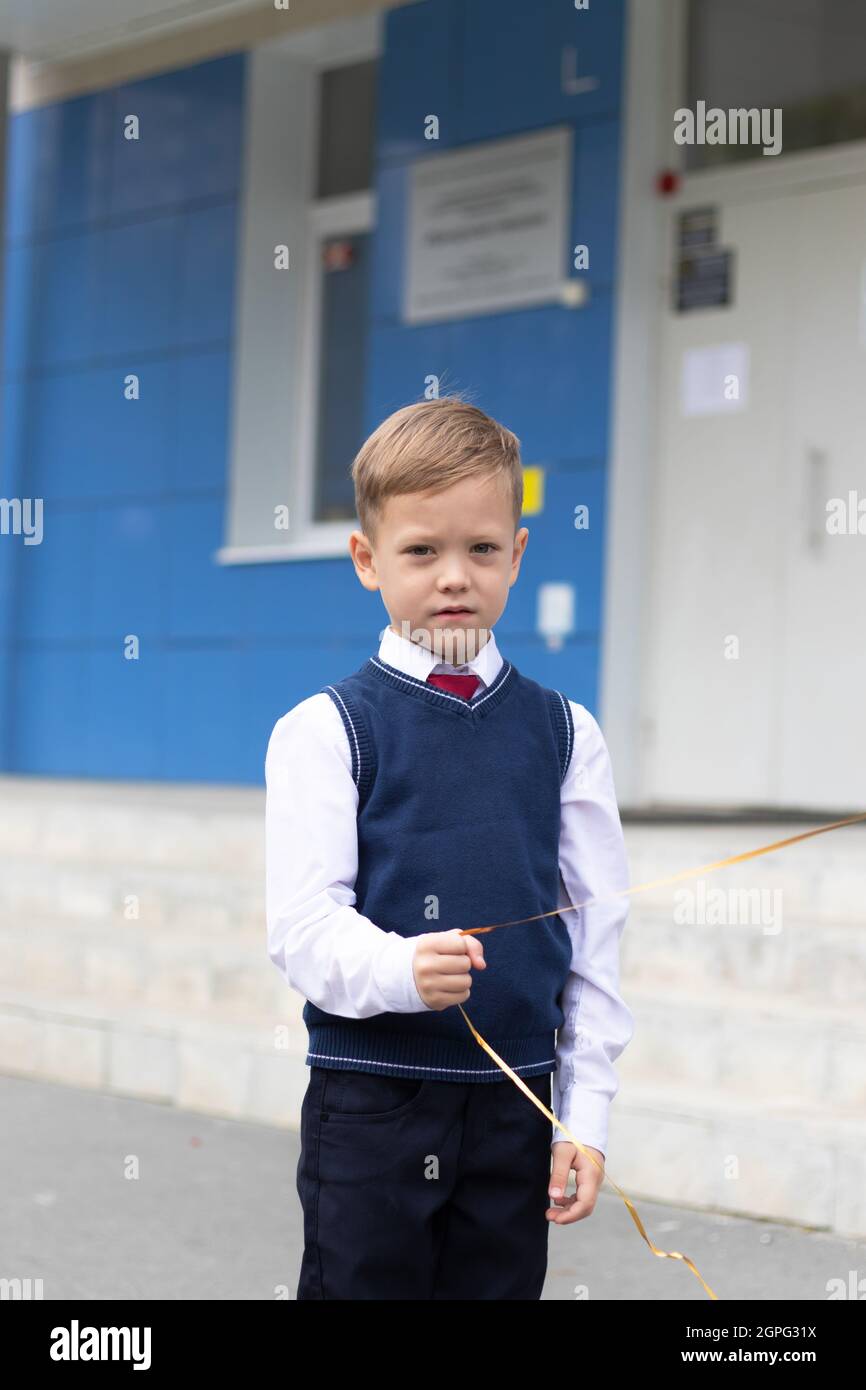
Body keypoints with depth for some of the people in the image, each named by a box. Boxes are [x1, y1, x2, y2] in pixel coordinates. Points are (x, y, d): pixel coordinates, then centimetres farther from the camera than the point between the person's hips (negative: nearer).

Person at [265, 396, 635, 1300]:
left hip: (515, 1105, 3)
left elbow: (596, 937, 7)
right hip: (369, 1105, -3)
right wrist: (404, 969, -30)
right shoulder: (325, 731, -2)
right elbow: (304, 926, -10)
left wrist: (586, 1116, 2)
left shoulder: (564, 734, 6)